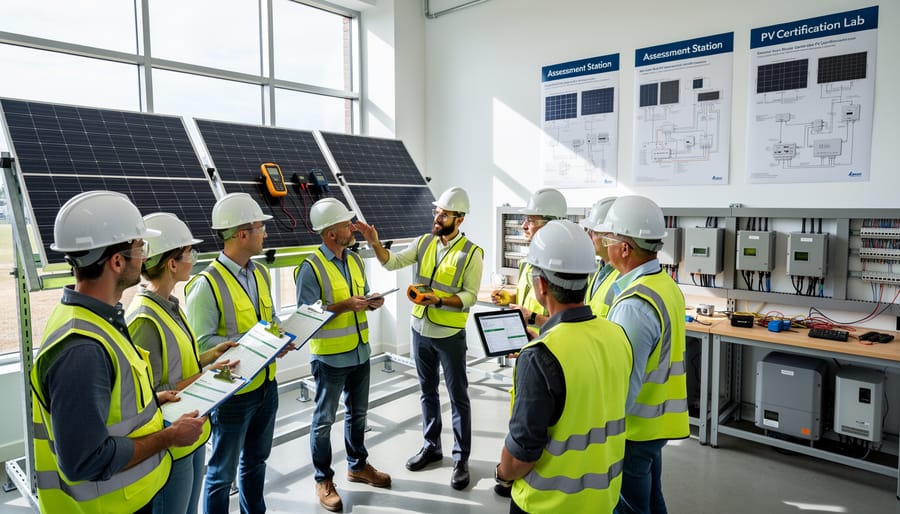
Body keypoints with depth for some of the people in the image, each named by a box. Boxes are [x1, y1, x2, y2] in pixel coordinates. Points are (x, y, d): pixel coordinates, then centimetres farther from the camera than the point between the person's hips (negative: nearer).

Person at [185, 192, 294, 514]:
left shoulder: (260, 273, 4)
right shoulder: (208, 284, -21)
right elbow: (201, 343, -22)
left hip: (266, 385, 8)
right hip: (233, 392, -7)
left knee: (256, 459, 25)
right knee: (222, 472, 11)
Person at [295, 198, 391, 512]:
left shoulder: (355, 260, 5)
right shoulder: (311, 268, -18)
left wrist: (371, 302, -7)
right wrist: (345, 305, -25)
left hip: (360, 352, 7)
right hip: (330, 357, -7)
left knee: (358, 413, 21)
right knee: (324, 420, 9)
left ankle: (358, 466, 39)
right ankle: (323, 480, 26)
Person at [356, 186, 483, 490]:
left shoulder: (471, 253, -11)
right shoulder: (423, 242, 2)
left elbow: (470, 296, -12)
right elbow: (393, 262, -6)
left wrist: (440, 300, -26)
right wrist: (375, 243, -22)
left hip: (451, 335, -5)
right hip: (420, 331, 5)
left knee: (458, 396, 6)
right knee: (427, 391, 18)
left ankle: (461, 459, 20)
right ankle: (431, 446, 34)